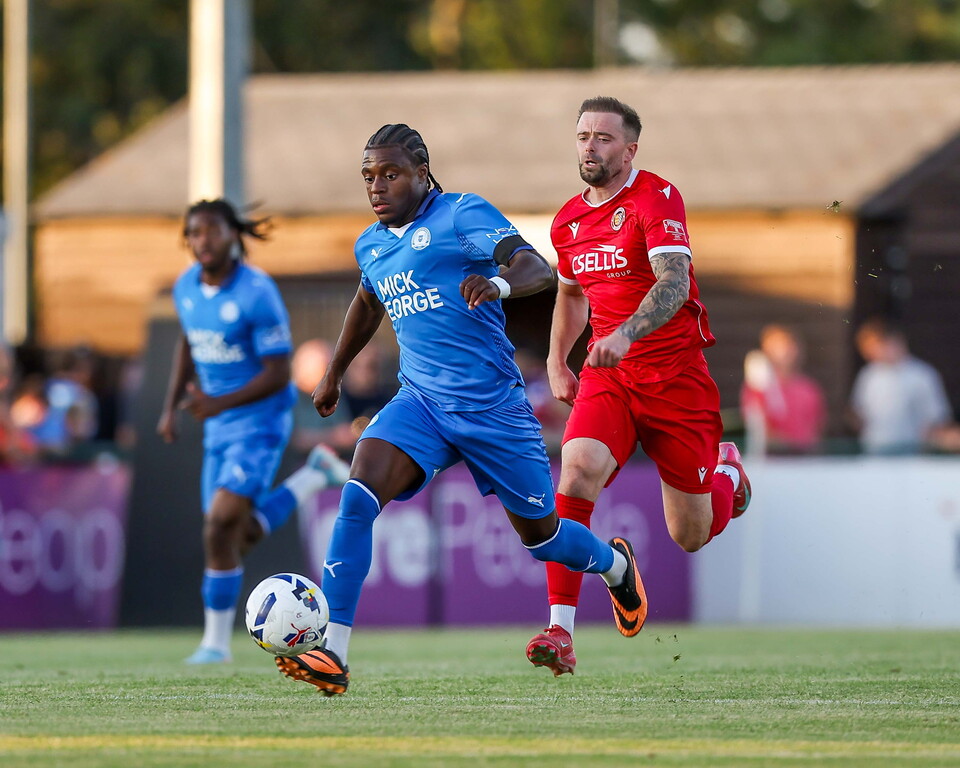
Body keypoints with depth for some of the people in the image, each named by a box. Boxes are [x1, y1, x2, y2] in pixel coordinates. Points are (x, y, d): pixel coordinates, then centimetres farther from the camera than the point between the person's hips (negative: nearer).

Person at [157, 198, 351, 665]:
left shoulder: (257, 294, -20)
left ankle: (217, 640, -3)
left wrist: (217, 404, -30)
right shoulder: (186, 287, 1)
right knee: (239, 538, 12)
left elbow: (278, 375, -20)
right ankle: (316, 476, 32)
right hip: (219, 428, 8)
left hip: (260, 422, -8)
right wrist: (171, 409, 12)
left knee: (220, 527, -17)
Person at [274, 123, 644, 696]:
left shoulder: (463, 215, -9)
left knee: (540, 534, 11)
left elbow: (538, 269, -20)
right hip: (420, 402, 4)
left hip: (492, 405, -4)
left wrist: (498, 284, -42)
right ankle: (332, 657, -29)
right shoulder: (371, 246, 11)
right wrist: (334, 373, 41)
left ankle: (616, 565, 48)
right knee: (359, 497, -23)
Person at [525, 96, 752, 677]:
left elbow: (674, 284, -26)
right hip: (607, 376, 4)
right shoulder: (569, 222, 8)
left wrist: (625, 336, -41)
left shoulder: (657, 199, -12)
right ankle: (560, 631, -29)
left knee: (691, 537, 4)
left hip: (675, 374, -4)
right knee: (577, 470, -27)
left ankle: (727, 470, 42)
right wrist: (557, 362, 16)